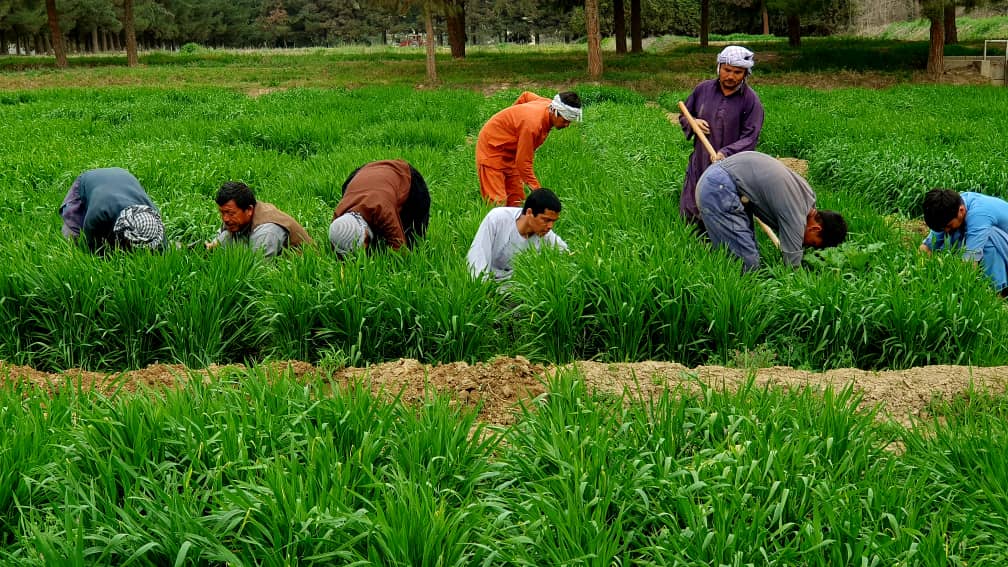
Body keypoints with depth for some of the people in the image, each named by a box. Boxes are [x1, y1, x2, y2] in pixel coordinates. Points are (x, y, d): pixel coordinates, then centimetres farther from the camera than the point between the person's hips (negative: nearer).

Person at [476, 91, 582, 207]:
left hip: (510, 151, 9)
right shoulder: (533, 123, -36)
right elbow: (523, 162, -30)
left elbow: (526, 95, 12)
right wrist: (538, 191, -28)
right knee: (497, 202, -16)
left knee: (515, 200, 4)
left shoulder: (548, 104, -11)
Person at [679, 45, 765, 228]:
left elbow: (749, 138, -13)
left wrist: (726, 153, -29)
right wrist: (693, 123, -6)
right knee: (689, 216, 8)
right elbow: (684, 116, 18)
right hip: (699, 166, 4)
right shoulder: (703, 89, 4)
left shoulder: (751, 100, -7)